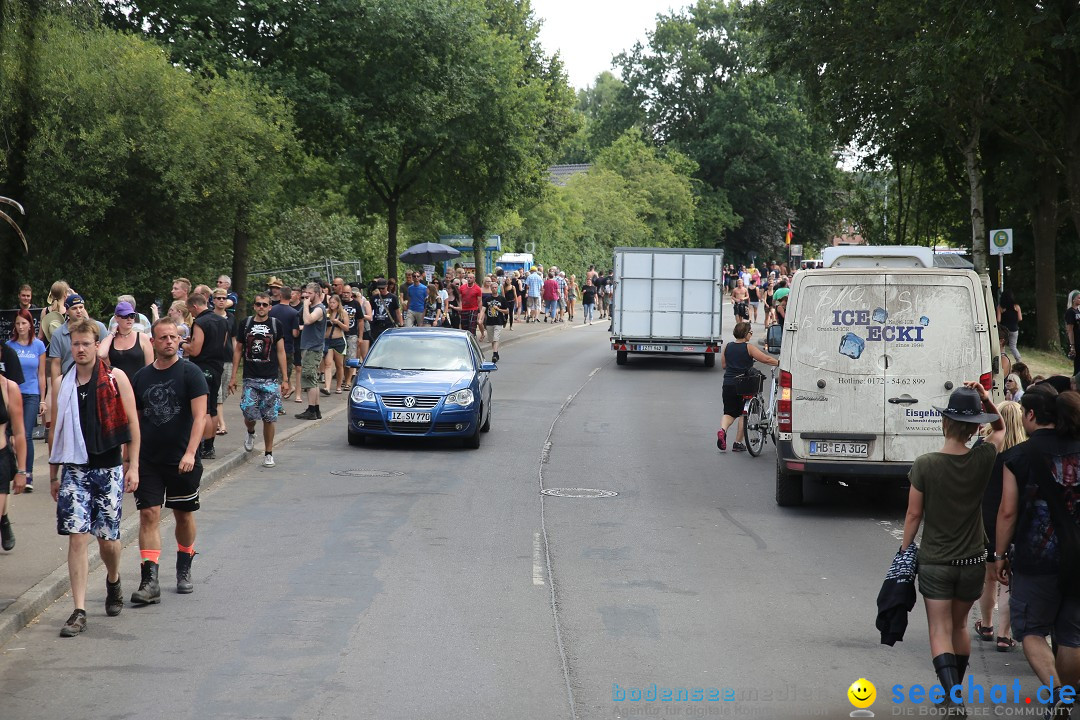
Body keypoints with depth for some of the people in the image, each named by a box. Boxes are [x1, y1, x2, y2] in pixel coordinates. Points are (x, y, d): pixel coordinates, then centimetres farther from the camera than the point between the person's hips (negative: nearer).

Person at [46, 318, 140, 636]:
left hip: (109, 469, -2)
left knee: (107, 537, 4)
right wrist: (53, 475, 13)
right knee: (77, 538, -6)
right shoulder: (62, 384, 6)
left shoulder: (116, 378, -2)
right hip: (74, 470, 2)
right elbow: (55, 431, 13)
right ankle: (79, 612, -5)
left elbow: (132, 423, 0)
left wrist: (132, 466, -6)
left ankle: (113, 580, 38)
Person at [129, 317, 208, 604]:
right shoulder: (141, 377, 7)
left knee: (184, 515, 11)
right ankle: (150, 581, -12)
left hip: (183, 461, -2)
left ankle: (184, 570, 31)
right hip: (148, 460, 2)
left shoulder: (191, 373, -6)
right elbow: (135, 420, 15)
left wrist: (190, 453, -24)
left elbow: (199, 416, -13)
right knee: (149, 514, -9)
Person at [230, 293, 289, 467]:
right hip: (250, 378, 1)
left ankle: (268, 453, 11)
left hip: (271, 379, -1)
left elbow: (281, 352, 4)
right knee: (249, 414, -6)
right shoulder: (246, 324, 6)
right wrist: (233, 376, 7)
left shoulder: (275, 325, 2)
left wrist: (285, 379, -1)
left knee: (269, 418, -1)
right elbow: (238, 350, 12)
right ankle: (250, 433, 29)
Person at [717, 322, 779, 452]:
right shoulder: (748, 348, -10)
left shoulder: (727, 347, 4)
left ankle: (723, 429, -16)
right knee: (743, 413, 10)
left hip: (728, 386, 4)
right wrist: (779, 363, -2)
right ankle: (739, 443, 11)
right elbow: (766, 359, -12)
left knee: (729, 412, 13)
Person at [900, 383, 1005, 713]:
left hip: (934, 562, -3)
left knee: (940, 631, -2)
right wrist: (985, 400, -2)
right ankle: (956, 692, 32)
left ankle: (952, 695, -21)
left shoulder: (924, 465, -14)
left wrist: (904, 550, 6)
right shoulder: (983, 459, -9)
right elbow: (1000, 429, 13)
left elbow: (914, 515, -8)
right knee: (959, 626, 20)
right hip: (972, 561, 3)